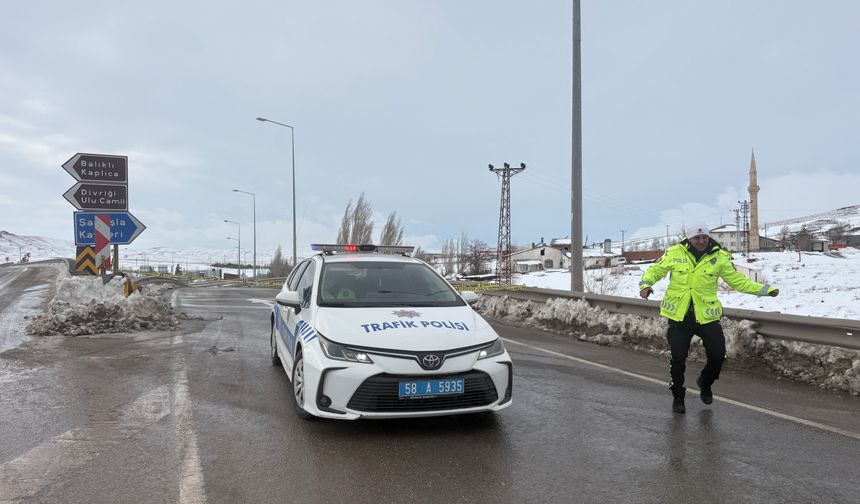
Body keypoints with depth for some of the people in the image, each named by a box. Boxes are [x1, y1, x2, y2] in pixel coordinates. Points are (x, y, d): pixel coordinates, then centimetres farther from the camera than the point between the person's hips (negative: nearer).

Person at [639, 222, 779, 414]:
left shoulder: (720, 257, -1)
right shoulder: (674, 253, -4)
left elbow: (738, 281, 6)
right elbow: (655, 270, 4)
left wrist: (765, 290, -1)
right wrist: (646, 284, -16)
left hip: (706, 315, 1)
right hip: (679, 316, -1)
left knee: (718, 355, 3)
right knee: (678, 358, 1)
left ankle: (705, 384, 35)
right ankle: (678, 397, 21)